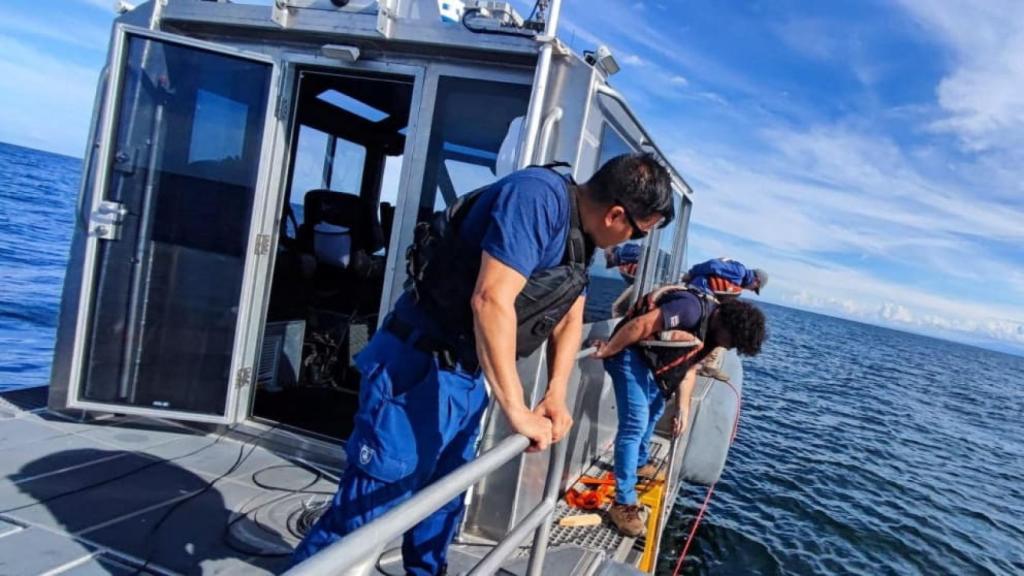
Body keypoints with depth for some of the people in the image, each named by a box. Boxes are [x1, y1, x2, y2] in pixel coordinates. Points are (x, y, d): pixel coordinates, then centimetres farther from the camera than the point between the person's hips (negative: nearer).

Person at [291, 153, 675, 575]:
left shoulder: (581, 232, 8)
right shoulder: (537, 198, -23)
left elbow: (570, 317, 14)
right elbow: (490, 300, -31)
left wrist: (556, 396, 3)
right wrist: (516, 410, -27)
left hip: (469, 375, 9)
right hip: (418, 367, -9)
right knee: (367, 503, -1)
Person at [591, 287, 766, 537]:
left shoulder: (711, 329, 3)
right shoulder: (692, 309, -28)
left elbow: (689, 366, 9)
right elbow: (639, 325, -28)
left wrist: (683, 408, 3)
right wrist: (607, 352, -21)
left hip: (652, 359, 10)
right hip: (630, 351, -10)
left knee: (654, 410, 27)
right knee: (635, 422, -15)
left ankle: (640, 463, 51)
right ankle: (624, 503, -9)